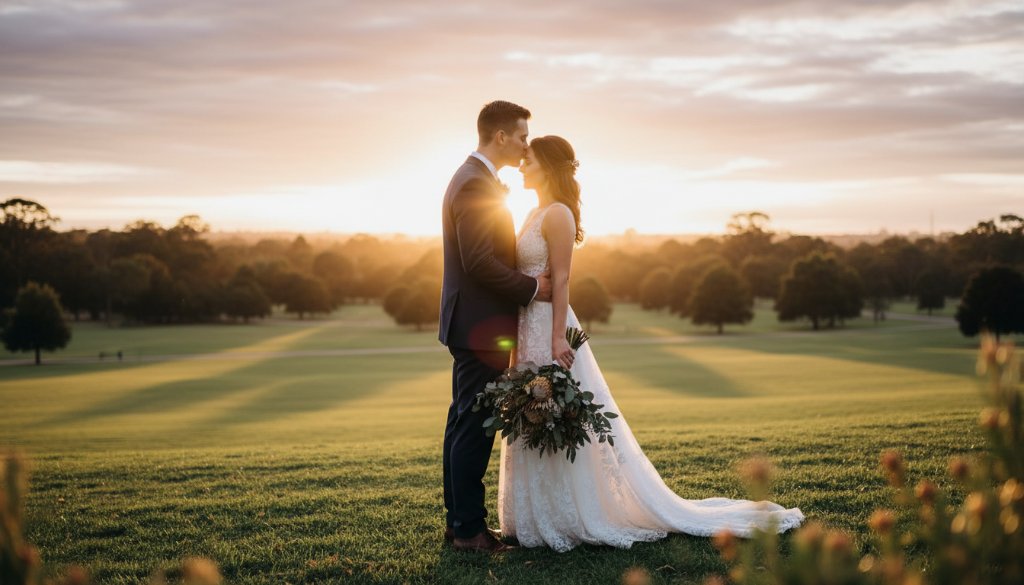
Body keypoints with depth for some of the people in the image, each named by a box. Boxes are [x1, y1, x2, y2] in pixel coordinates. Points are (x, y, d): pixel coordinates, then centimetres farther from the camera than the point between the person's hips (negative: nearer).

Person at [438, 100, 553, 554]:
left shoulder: (472, 178, 16)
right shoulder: (477, 184, -17)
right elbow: (480, 262, -23)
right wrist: (531, 288, -14)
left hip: (471, 325, 11)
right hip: (481, 327, -11)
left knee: (464, 425, 14)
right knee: (474, 427, -5)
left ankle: (459, 520, 22)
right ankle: (469, 530, 2)